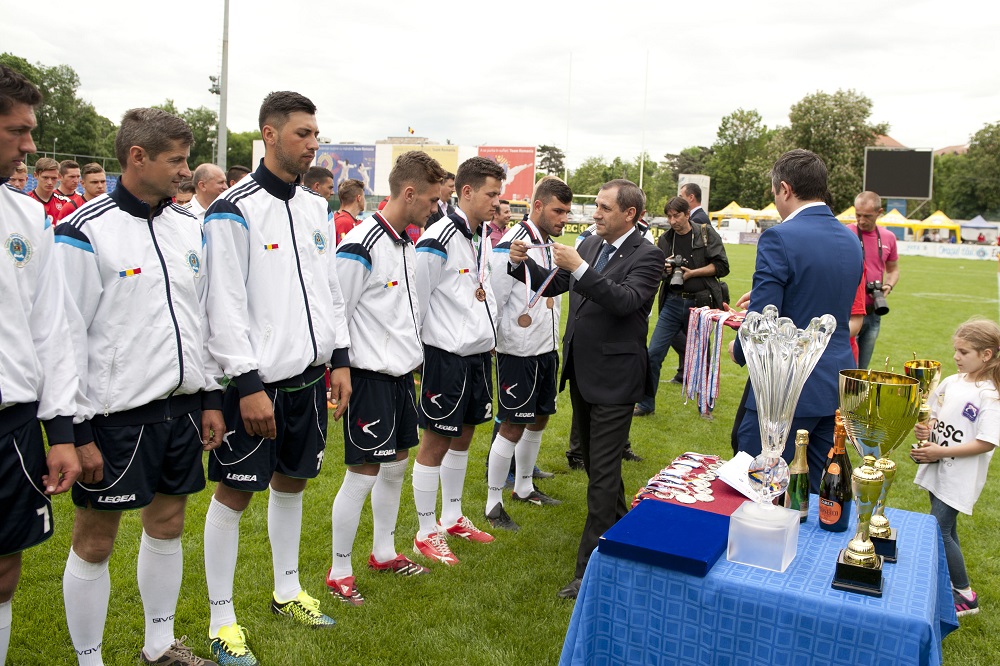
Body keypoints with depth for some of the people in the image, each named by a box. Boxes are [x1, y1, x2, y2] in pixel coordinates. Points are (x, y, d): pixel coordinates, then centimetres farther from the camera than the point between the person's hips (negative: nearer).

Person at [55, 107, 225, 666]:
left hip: (182, 406, 6)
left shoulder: (190, 227, 8)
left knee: (168, 523, 16)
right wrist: (76, 430, -13)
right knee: (95, 540, 7)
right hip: (115, 415, -6)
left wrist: (211, 397, 12)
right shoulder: (85, 233, -12)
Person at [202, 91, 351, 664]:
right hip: (257, 381, -6)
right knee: (235, 493, 3)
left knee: (292, 481, 17)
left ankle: (288, 590, 35)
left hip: (309, 375, 7)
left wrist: (340, 358, 9)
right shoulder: (235, 210, -12)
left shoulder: (316, 208, 10)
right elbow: (224, 305, -15)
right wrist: (248, 383, -17)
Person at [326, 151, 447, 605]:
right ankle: (339, 571, 15)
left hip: (401, 373, 9)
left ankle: (384, 552, 34)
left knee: (396, 463, 17)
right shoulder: (360, 247, -18)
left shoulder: (405, 243, 10)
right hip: (370, 378, -9)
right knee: (363, 474, -2)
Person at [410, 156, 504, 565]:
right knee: (436, 441, 1)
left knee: (463, 435, 17)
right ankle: (427, 533, 14)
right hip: (446, 356, -9)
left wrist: (488, 336, 14)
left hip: (478, 352, 9)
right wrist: (418, 355, -10)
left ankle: (452, 518, 33)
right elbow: (415, 302, -15)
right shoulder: (438, 241, -17)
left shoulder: (482, 239, 11)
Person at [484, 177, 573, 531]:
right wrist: (499, 342, -14)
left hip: (547, 349, 9)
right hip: (518, 352, -8)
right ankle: (493, 504, 11)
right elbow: (493, 301, -19)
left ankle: (524, 487, 35)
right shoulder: (512, 246, -18)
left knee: (539, 419, 17)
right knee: (513, 426, -3)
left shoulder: (552, 246, 9)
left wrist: (554, 341, 16)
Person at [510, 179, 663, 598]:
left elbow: (625, 300, -28)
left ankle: (589, 568, 3)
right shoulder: (590, 245, 9)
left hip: (614, 379, -8)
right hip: (582, 374, 8)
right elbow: (553, 285, 12)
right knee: (594, 463, 23)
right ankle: (619, 532, 46)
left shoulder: (646, 256, -12)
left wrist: (579, 267, -33)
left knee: (603, 472, -4)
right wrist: (522, 264, -5)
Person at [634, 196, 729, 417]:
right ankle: (646, 404, 10)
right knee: (653, 353, -3)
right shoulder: (665, 239, 8)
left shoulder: (706, 233, -2)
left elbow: (722, 266, -6)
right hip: (672, 302, 3)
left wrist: (692, 272, -14)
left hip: (700, 303, -3)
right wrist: (664, 270, -8)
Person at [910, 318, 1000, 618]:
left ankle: (965, 595, 10)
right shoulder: (951, 383, 3)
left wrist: (941, 451, -21)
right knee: (946, 529, 16)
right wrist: (925, 429, -8)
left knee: (938, 531, -6)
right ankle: (953, 583, 32)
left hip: (960, 477, -7)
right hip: (938, 470, 7)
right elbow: (935, 417, 15)